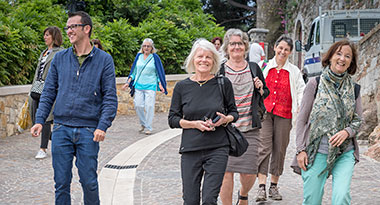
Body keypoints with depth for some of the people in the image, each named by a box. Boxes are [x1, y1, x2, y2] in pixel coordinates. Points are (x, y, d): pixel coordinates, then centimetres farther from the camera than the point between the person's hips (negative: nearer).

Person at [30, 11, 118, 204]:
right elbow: (48, 93, 12)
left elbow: (110, 98, -1)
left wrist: (102, 126, -13)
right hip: (61, 129, 3)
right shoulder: (59, 58, 10)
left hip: (88, 130, -2)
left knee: (89, 182, 0)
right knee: (61, 182, 5)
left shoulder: (104, 60, 1)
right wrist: (40, 120, 0)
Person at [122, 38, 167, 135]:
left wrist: (160, 85, -6)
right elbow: (134, 71, 16)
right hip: (138, 85, 3)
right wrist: (128, 82, 9)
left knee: (149, 106, -7)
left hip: (150, 86, -3)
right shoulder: (139, 56, 10)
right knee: (138, 105, -1)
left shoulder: (155, 57, 1)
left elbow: (159, 72, 4)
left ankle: (148, 128, 3)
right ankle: (143, 124, 21)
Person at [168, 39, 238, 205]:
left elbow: (234, 112, 13)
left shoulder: (223, 83, 2)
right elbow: (172, 119, 5)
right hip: (190, 150, 1)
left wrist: (226, 119, -9)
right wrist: (195, 124, -10)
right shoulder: (182, 87, 3)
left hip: (217, 149, -1)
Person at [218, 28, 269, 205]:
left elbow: (266, 93, 21)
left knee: (249, 173, 0)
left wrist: (261, 89, -1)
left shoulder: (254, 68, 10)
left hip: (250, 129, 2)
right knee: (226, 172, -5)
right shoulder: (219, 71, 3)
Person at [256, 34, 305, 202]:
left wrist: (301, 107, -9)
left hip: (284, 114, 1)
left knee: (280, 149, 3)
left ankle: (274, 186, 15)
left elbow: (301, 91, 8)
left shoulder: (294, 71, 11)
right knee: (264, 147, -11)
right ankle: (262, 187, -13)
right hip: (264, 111, -1)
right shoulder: (263, 66, 9)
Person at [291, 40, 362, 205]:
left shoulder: (354, 89, 8)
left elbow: (358, 120, 14)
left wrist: (347, 132, -9)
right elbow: (301, 119, 2)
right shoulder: (315, 84, 0)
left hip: (345, 153, 2)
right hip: (317, 152, -2)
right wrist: (301, 149, -4)